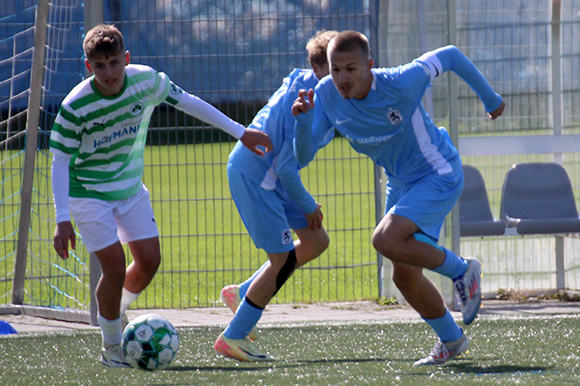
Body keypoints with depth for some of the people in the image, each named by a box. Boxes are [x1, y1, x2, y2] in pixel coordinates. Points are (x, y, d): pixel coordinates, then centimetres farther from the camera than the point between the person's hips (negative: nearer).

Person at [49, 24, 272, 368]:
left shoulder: (146, 81, -16)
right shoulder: (75, 107, -26)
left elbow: (188, 103, 0)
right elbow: (60, 162, -20)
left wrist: (240, 132, 4)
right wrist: (63, 220, -27)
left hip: (131, 187, 5)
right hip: (88, 194, -5)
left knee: (150, 260, 1)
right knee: (115, 268, -11)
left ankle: (113, 311, 30)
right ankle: (112, 347, 9)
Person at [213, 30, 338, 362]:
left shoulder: (304, 84, 2)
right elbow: (286, 169, -24)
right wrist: (308, 207, -11)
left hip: (266, 173, 10)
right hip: (253, 175, -10)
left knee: (317, 241, 11)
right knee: (282, 258, -7)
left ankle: (241, 294, 20)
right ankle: (233, 338, 2)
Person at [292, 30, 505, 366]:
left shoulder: (400, 84, -30)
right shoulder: (327, 96, -15)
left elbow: (450, 56, -13)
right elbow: (303, 157, -16)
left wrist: (490, 98, 1)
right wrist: (304, 121, -37)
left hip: (439, 175, -7)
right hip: (401, 183, 7)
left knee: (386, 240, -27)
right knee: (405, 277, 10)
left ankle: (461, 270, -4)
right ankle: (451, 341, 33)